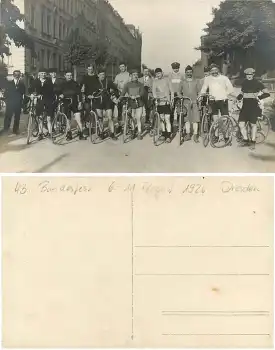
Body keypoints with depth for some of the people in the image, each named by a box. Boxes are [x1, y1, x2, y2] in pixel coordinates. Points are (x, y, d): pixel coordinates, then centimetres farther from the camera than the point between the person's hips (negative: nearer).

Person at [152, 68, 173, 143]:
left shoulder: (167, 80, 4)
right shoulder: (155, 82, 7)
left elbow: (171, 91, 5)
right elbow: (154, 92, 3)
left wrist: (171, 100, -4)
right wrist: (156, 98, -15)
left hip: (167, 102, -2)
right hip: (159, 102, 3)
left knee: (167, 119, -8)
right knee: (162, 119, 9)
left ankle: (168, 136, -7)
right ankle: (164, 133, 22)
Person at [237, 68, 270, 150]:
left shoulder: (258, 83, -3)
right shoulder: (244, 83, 11)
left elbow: (267, 93, -7)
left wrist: (259, 97, -22)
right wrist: (238, 97, 0)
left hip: (254, 106, -4)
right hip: (245, 106, 4)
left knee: (253, 124, 2)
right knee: (241, 123, -5)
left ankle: (253, 142, 15)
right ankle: (245, 140, 10)